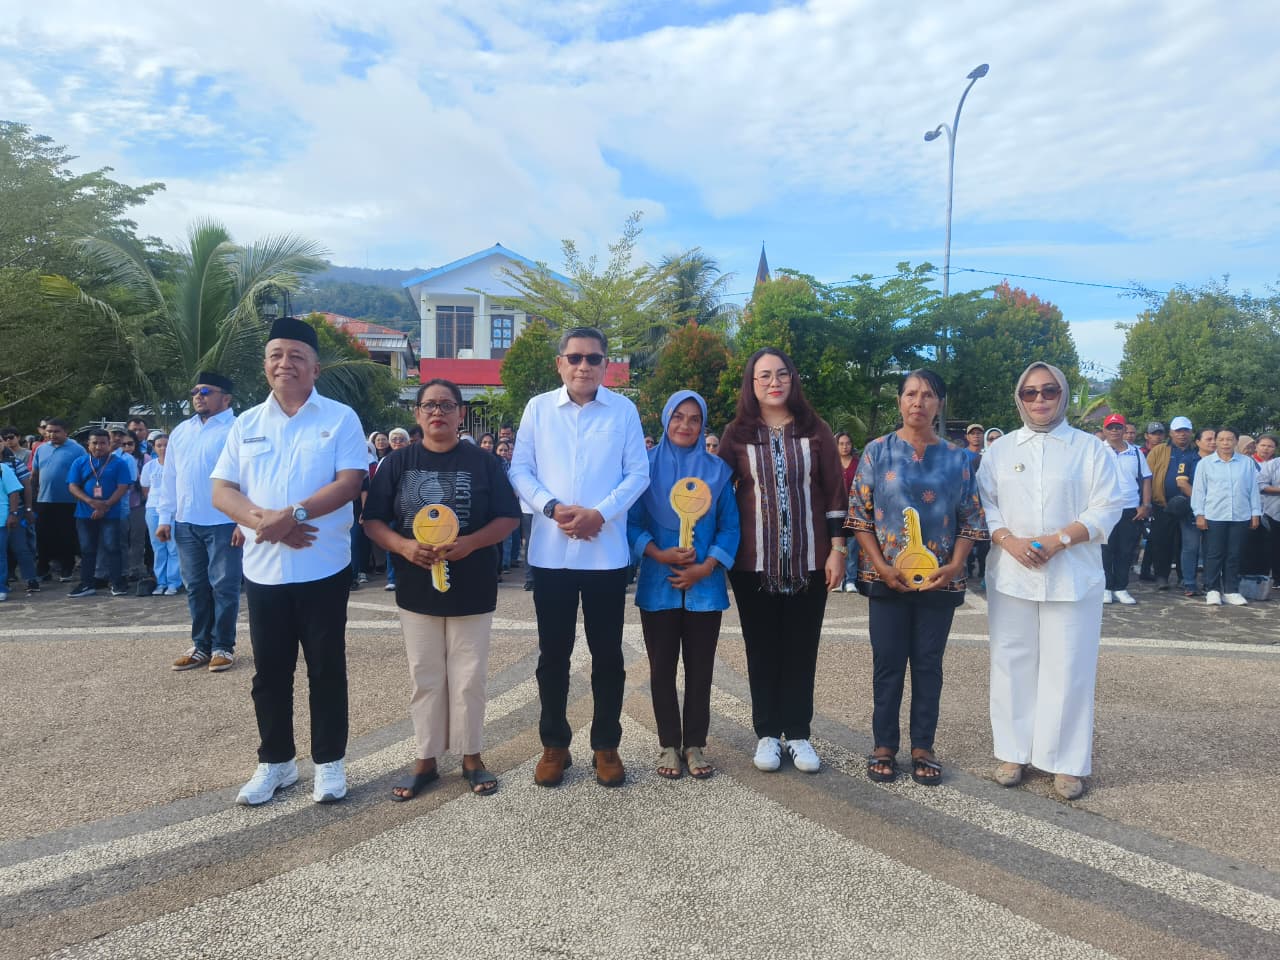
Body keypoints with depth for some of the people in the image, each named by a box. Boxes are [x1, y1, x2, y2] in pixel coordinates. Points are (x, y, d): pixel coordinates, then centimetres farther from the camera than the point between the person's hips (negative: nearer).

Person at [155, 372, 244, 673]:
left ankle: (223, 647, 12)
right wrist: (164, 518, 11)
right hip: (186, 524, 6)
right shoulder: (181, 432, 14)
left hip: (224, 524, -6)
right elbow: (169, 478, 16)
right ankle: (201, 646, 22)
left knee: (224, 587, 1)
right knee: (195, 587, 12)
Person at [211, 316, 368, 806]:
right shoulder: (247, 424, 9)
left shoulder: (340, 418, -2)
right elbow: (221, 490, 3)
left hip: (323, 568, -3)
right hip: (263, 568, 4)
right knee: (270, 672, 12)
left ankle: (329, 762, 20)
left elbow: (350, 481, -12)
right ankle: (275, 762, 28)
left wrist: (293, 514, -23)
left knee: (326, 670, 7)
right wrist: (262, 520, -16)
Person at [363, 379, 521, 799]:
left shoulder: (483, 462, -2)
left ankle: (471, 756, 23)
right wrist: (402, 545, -17)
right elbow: (373, 521, 2)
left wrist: (470, 542, -20)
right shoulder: (398, 463, 2)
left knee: (468, 678, 7)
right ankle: (426, 759, 24)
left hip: (472, 589, -1)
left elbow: (509, 518, -3)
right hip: (417, 588, 2)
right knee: (425, 679, 11)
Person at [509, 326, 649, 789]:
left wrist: (601, 513, -15)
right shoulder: (538, 408, 3)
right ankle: (554, 744, 25)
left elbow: (638, 472, -1)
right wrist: (553, 507, -14)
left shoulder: (624, 410, 1)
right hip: (551, 551, 1)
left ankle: (606, 745, 24)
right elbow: (520, 470, 2)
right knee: (553, 653, 10)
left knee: (607, 654, 8)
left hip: (606, 552, 0)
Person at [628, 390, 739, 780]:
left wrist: (705, 567, -10)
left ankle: (695, 744, 20)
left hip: (705, 584, 1)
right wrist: (659, 554, -16)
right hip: (659, 583, -1)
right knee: (662, 668, 7)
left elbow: (729, 526, 2)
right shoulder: (648, 466, 1)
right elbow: (632, 522, -1)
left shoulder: (717, 469, 5)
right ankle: (669, 745, 19)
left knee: (699, 668, 7)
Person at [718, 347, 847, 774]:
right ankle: (767, 734, 20)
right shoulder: (737, 434, 2)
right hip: (754, 562, 0)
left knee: (801, 649, 8)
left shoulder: (815, 430, 3)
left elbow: (835, 492, 3)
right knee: (762, 649, 8)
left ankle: (798, 734, 20)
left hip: (808, 560, 0)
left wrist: (837, 550, -1)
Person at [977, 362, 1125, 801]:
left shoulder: (1091, 448, 3)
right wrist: (1010, 541, -13)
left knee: (1068, 668, 1)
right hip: (1011, 576, 2)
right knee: (1012, 664, 7)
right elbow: (982, 504, 5)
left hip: (1072, 577, -2)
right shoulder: (1000, 450, 10)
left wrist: (1058, 540, -16)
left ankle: (1067, 763, 13)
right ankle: (1013, 753, 18)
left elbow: (1107, 508, -3)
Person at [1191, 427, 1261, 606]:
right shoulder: (1205, 463, 1)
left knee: (1234, 555, 7)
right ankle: (1212, 590, 9)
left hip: (1240, 517, 2)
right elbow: (1199, 490, 2)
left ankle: (1231, 590, 16)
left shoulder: (1247, 463, 5)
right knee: (1214, 555, 1)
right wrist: (1199, 514, -4)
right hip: (1214, 517, -2)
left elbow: (1253, 489, 9)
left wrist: (1256, 514, 7)